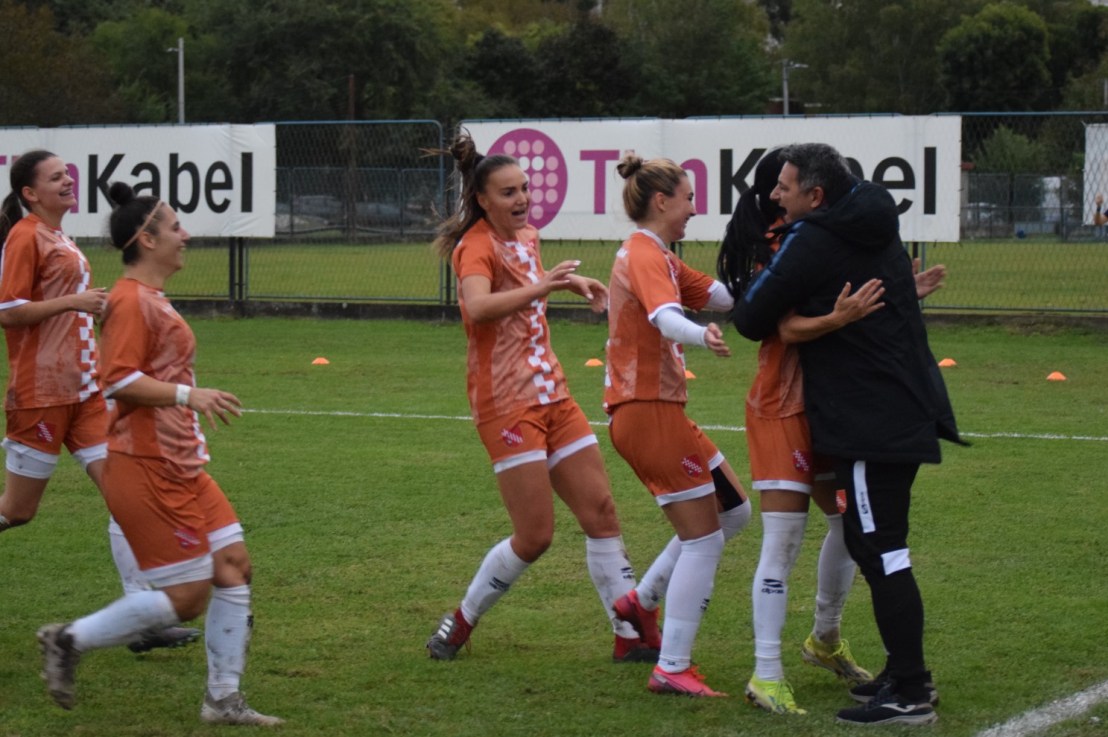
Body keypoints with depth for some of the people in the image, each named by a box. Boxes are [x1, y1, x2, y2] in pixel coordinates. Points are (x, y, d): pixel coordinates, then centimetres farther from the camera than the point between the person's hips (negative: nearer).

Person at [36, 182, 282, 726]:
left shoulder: (151, 299, 17)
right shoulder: (131, 301, -14)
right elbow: (119, 380, -23)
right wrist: (188, 395, -27)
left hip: (179, 466, 10)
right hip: (145, 471, -10)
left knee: (234, 564, 5)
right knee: (187, 594, -7)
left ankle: (223, 700, 10)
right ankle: (69, 642, 5)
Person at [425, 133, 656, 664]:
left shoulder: (526, 238, 12)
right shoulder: (477, 245, -12)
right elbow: (477, 306, -34)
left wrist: (575, 282, 24)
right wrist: (540, 287, -39)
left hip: (551, 394, 8)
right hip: (506, 402, -8)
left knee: (601, 511, 5)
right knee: (534, 536, -8)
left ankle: (629, 637, 10)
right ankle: (459, 624, 11)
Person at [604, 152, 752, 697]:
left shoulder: (656, 258, 18)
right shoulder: (645, 256, -15)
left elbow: (724, 295, 15)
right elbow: (666, 318, -35)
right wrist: (701, 336, -54)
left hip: (654, 410, 10)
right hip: (648, 412, -10)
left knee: (733, 511, 18)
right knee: (703, 539, -7)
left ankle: (643, 601, 22)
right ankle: (672, 668, -4)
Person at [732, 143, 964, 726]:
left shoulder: (811, 244, -13)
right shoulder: (877, 233, 14)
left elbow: (751, 320, -9)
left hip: (870, 425, -10)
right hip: (908, 411, 10)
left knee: (880, 552, -8)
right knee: (877, 548, 19)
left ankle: (909, 695, -8)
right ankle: (906, 673, 24)